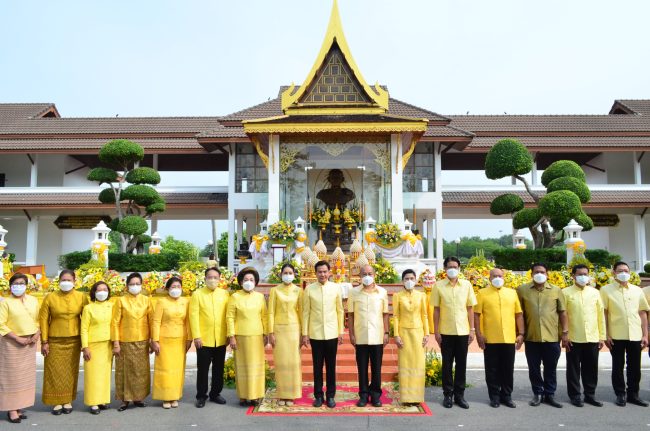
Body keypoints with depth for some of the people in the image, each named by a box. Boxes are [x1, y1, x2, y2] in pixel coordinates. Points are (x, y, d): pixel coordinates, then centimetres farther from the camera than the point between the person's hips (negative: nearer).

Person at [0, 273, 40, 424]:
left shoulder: (33, 301, 7)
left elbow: (38, 320, 13)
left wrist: (37, 334, -5)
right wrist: (18, 338, -17)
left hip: (30, 343, 5)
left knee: (26, 375, 8)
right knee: (12, 376, -1)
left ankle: (20, 407, 17)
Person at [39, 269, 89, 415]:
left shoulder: (81, 297, 0)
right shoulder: (50, 297, -3)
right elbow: (43, 320, -1)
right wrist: (44, 342, -4)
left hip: (74, 340, 1)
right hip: (55, 341, -1)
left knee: (71, 371, 8)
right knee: (55, 372, 3)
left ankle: (68, 401, 19)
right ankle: (57, 402, 15)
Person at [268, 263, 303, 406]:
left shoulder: (298, 291, 3)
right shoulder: (275, 290, 1)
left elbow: (301, 311, 4)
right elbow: (271, 312, 0)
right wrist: (270, 333, -5)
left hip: (294, 328, 1)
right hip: (279, 328, -1)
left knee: (293, 361, 3)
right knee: (280, 361, 3)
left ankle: (291, 394, 13)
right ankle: (281, 395, 13)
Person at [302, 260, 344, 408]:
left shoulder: (336, 288, 0)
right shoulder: (309, 289, -2)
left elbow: (340, 311, 5)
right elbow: (305, 312, 1)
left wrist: (341, 332, 3)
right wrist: (305, 333, -1)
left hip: (332, 333, 0)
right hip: (315, 334, 0)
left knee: (331, 366, 8)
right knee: (317, 366, 8)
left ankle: (330, 396, 19)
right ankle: (318, 395, 19)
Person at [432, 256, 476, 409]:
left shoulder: (467, 285, 3)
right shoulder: (438, 286, -2)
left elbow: (470, 308, 6)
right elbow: (436, 310, 0)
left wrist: (472, 329, 2)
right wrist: (436, 331, -3)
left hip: (463, 331, 1)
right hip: (446, 332, -1)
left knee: (461, 364, 7)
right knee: (447, 364, 6)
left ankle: (460, 395, 19)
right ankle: (447, 394, 17)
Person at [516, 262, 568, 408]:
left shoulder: (556, 290, 3)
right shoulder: (522, 290, 0)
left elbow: (562, 312, 7)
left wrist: (565, 332, 2)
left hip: (552, 337, 0)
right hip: (531, 337, 0)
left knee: (551, 368, 10)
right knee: (534, 368, 9)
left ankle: (550, 394, 22)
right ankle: (537, 394, 23)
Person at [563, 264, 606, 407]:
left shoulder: (595, 292, 8)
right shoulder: (566, 292, -1)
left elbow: (600, 315, 9)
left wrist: (602, 336, 5)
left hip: (592, 338, 3)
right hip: (573, 338, -3)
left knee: (591, 368, 10)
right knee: (574, 368, 5)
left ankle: (590, 395, 23)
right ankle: (575, 396, 16)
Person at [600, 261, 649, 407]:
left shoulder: (637, 290, 10)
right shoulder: (606, 290, 1)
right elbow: (603, 313, -1)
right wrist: (606, 335, -6)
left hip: (635, 335, 3)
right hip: (616, 336, -2)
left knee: (635, 367, 8)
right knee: (618, 366, 6)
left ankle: (633, 394, 20)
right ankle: (620, 395, 15)